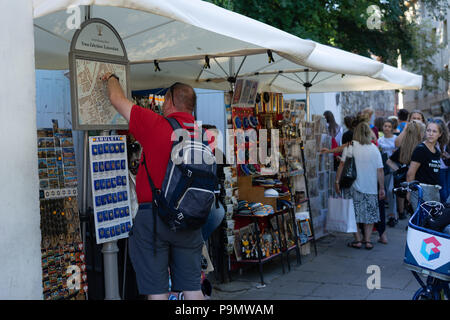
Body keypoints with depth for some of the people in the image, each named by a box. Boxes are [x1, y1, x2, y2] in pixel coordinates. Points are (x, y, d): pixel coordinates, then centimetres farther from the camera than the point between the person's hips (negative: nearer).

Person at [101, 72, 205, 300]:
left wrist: (111, 78, 23)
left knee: (157, 291, 4)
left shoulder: (155, 125, -10)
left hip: (152, 215, -4)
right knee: (192, 289, 13)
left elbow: (117, 99, 5)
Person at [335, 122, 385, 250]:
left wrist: (337, 181, -2)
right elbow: (380, 170, 3)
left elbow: (342, 165, -9)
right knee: (369, 214, 13)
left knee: (354, 214, 9)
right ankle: (367, 241, 10)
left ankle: (358, 240, 9)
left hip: (353, 186, -2)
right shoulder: (374, 149, 2)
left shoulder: (350, 146, -4)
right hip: (371, 187, 2)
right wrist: (382, 188, 10)